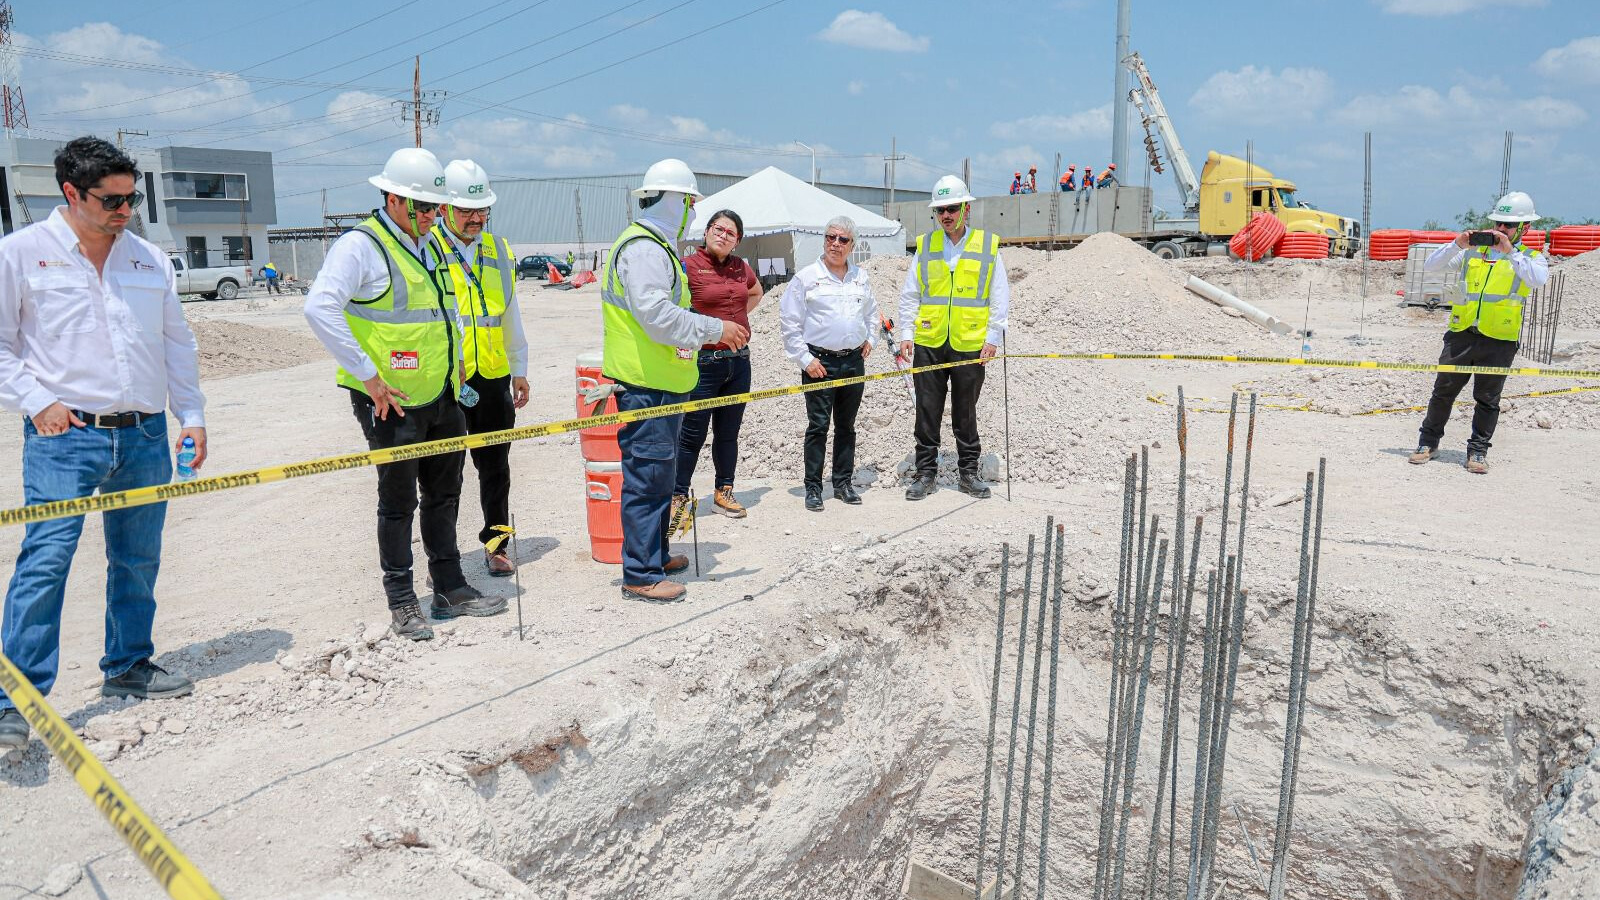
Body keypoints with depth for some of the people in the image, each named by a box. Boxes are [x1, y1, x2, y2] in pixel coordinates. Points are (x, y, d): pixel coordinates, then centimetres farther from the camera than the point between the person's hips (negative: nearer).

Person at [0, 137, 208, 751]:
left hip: (144, 436, 4)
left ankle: (128, 666, 27)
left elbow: (177, 344, 16)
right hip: (63, 434, -4)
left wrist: (192, 415, 10)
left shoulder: (149, 259, 12)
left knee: (138, 560, 11)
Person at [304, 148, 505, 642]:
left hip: (442, 397, 8)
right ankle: (401, 601, 17)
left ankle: (450, 589, 27)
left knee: (443, 495, 14)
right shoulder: (361, 245, -12)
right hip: (391, 402, -8)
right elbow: (319, 308, -24)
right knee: (399, 502, 3)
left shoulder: (431, 244, 13)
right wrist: (367, 375, -24)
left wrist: (456, 361, 17)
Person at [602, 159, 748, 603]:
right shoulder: (644, 248, -16)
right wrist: (714, 329, -21)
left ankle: (656, 554, 33)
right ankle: (640, 575, 2)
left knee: (660, 475, 20)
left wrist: (706, 333, 21)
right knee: (648, 476, -6)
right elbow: (656, 313, -26)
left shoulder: (655, 245, 20)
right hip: (646, 384, -11)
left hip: (660, 383, 11)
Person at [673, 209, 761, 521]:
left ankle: (724, 493, 25)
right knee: (692, 435, 0)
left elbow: (756, 292, 30)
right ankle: (678, 497, 11)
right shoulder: (689, 266, -9)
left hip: (739, 361, 6)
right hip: (703, 362, -6)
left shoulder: (741, 268, 9)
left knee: (729, 433, 13)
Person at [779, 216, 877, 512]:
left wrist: (869, 338, 12)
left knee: (846, 426, 11)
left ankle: (843, 483, 21)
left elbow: (871, 312, 27)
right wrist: (805, 359, -9)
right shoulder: (805, 277, -4)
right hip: (819, 362, -4)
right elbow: (789, 322, -5)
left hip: (854, 361, 4)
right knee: (818, 426, -3)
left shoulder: (861, 277, 11)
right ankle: (813, 488, 5)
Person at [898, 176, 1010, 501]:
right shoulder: (925, 246, 8)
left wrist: (993, 337, -4)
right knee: (927, 412, 5)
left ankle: (968, 472, 20)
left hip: (970, 345, -1)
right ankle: (925, 473, 14)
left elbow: (1000, 298, 4)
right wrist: (906, 334, 2)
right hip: (928, 344, 2)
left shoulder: (988, 246, 3)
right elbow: (909, 295, 10)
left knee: (965, 414, 9)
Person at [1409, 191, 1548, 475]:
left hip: (1499, 340, -2)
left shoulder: (1530, 257, 6)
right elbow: (1430, 266, 6)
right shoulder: (1472, 251, 13)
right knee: (1443, 389, 4)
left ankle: (1478, 451, 14)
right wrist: (1456, 245, -7)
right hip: (1461, 334, 2)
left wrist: (1510, 252, -17)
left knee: (1487, 398, 4)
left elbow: (1538, 279, -17)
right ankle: (1428, 442, 15)